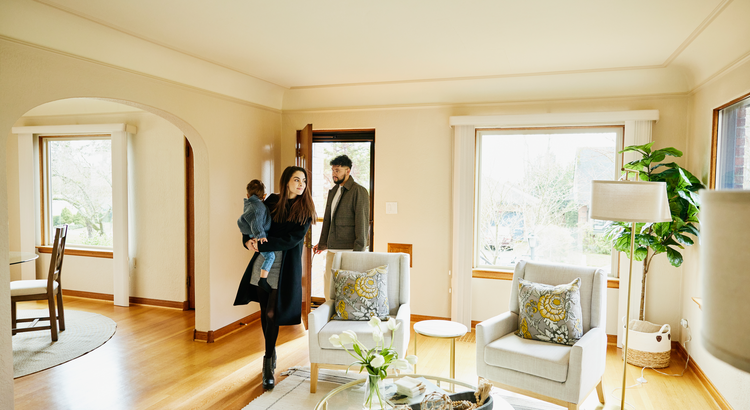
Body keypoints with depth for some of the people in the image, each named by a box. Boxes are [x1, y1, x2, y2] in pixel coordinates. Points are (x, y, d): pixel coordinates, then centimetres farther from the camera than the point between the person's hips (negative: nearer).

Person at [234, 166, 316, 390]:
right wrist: (247, 240, -6)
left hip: (285, 266, -4)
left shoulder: (305, 210, -5)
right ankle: (272, 352, 34)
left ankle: (268, 366, 8)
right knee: (264, 310, 12)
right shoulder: (272, 201, 5)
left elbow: (293, 239, -15)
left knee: (272, 314, -5)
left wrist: (262, 245, -20)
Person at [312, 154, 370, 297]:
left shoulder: (359, 191, -8)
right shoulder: (333, 191, 16)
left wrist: (359, 249, -15)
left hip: (350, 249, -7)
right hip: (332, 249, 7)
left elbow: (362, 221, -12)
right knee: (329, 289, 8)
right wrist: (322, 243, 23)